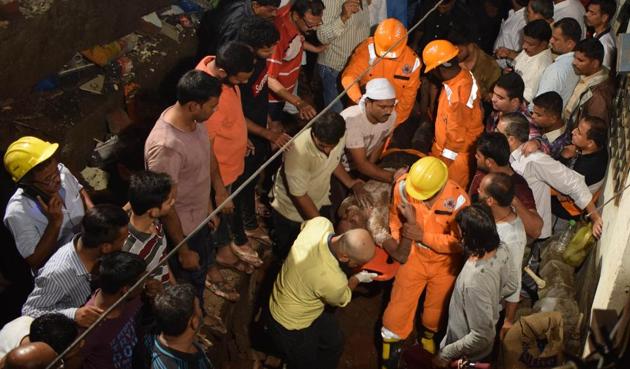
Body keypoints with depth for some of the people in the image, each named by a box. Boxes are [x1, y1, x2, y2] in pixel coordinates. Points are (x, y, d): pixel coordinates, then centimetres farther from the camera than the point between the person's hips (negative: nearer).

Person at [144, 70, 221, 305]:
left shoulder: (192, 119, -11)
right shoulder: (166, 146, -38)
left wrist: (209, 206, 17)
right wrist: (184, 250, -17)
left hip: (199, 217, 8)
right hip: (181, 228, -8)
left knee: (202, 267, 30)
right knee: (190, 282, 16)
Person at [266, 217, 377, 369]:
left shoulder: (320, 222, -27)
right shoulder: (333, 281, -42)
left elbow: (305, 225, 3)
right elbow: (341, 300, -14)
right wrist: (358, 279, 2)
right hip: (291, 329, -7)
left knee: (334, 341, 26)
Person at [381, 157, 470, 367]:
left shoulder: (458, 199, -31)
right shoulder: (403, 186, -25)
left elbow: (459, 241, -23)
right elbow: (395, 216, -5)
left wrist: (423, 235, -31)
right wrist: (395, 239, -22)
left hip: (445, 261, -1)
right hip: (414, 255, 1)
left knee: (437, 307, 21)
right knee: (400, 305, 3)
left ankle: (428, 334, 55)